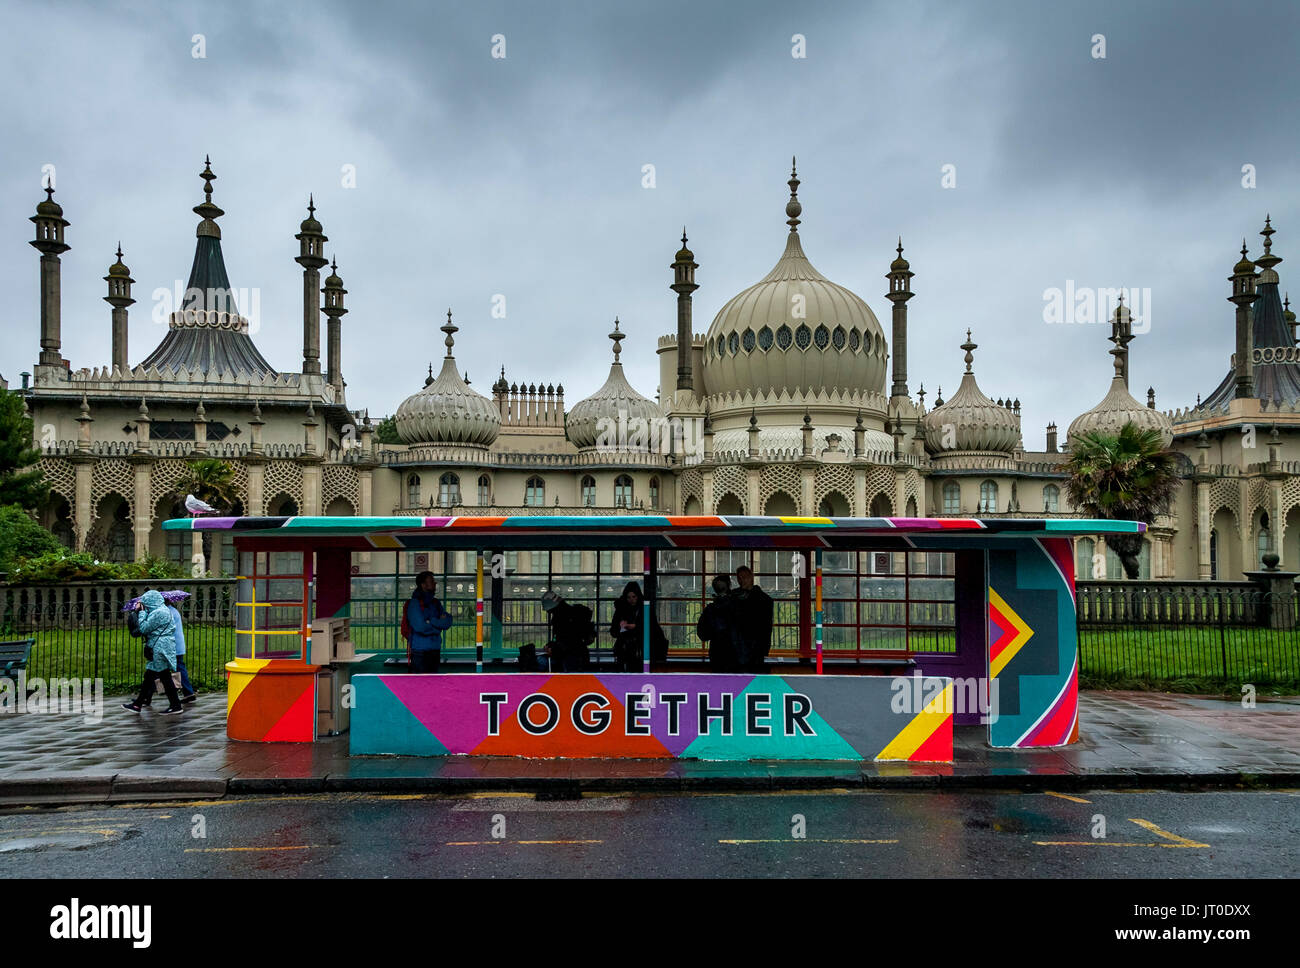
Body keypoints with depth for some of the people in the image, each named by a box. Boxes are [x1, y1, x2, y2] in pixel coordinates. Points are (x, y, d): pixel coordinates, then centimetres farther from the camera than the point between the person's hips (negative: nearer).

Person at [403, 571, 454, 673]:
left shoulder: (435, 603, 14)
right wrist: (439, 624, -6)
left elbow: (448, 622, 4)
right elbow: (420, 627, -20)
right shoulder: (415, 603, -9)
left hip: (435, 649, 8)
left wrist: (431, 621, -13)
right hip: (420, 650, -8)